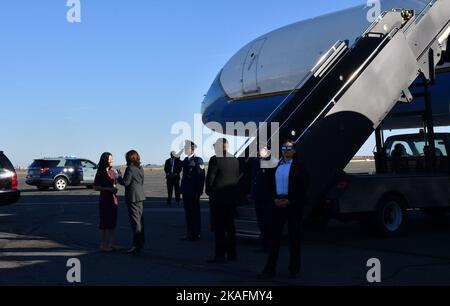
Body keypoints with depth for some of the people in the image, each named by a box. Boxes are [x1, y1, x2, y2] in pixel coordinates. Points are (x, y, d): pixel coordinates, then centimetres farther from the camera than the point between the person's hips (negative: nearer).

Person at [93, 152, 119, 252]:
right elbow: (95, 187, -10)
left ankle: (112, 244, 15)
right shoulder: (100, 173, -6)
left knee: (113, 222, 9)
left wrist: (115, 189, 1)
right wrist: (108, 189, -19)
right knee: (104, 222, -1)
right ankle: (103, 245, 5)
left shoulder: (112, 172, 12)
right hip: (104, 199, -6)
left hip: (113, 199, 6)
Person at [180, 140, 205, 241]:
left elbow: (201, 176, -14)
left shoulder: (198, 160, -11)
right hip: (186, 191, 8)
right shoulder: (185, 160, 13)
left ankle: (196, 234, 8)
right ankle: (190, 233, 18)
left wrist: (199, 191, -17)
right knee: (188, 212, 11)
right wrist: (182, 188, 13)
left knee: (195, 212, 0)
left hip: (194, 192, -8)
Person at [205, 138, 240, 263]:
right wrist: (234, 190, 15)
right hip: (232, 197, 6)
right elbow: (238, 177, 8)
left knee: (219, 226, -3)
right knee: (230, 225, 13)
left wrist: (209, 191, 3)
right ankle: (231, 253, 19)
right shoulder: (235, 160, 5)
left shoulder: (215, 159, -13)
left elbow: (210, 178, -13)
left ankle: (220, 255, -3)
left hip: (218, 197, -6)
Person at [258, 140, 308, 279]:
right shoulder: (276, 166, 10)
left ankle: (294, 268, 16)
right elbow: (271, 184, 13)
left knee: (294, 236, 5)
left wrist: (289, 200, -13)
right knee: (274, 235, 0)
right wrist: (275, 199, -3)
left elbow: (303, 187, -7)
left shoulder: (298, 167, -3)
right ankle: (270, 269, 1)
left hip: (293, 204, -3)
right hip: (278, 203, 3)